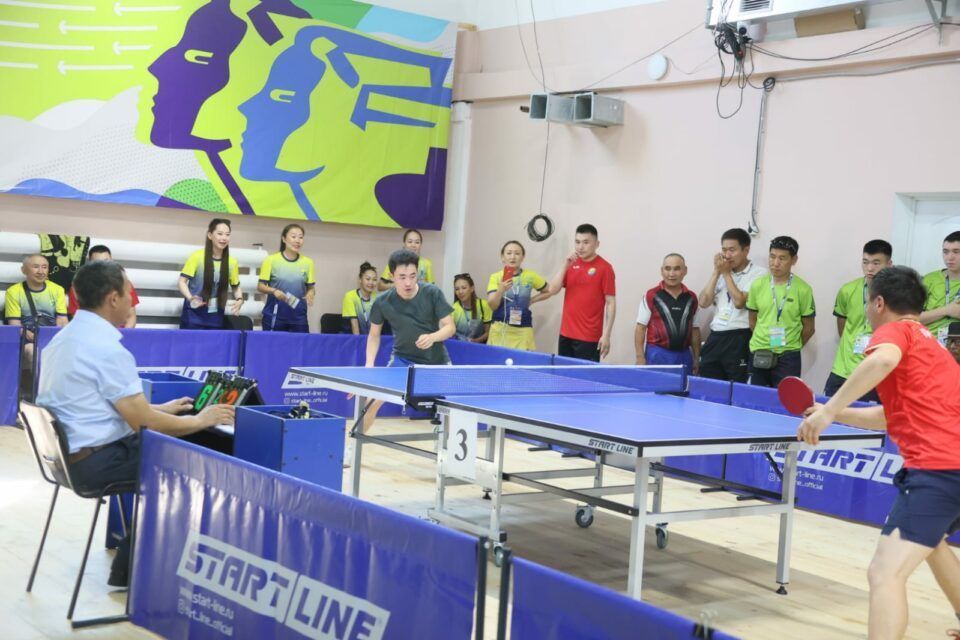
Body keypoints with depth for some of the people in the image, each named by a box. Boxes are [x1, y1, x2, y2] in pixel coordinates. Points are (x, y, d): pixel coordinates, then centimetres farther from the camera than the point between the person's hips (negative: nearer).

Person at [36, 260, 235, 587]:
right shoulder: (108, 349, -21)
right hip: (96, 461, -9)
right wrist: (201, 420, -4)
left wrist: (162, 408, 22)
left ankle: (129, 568, 21)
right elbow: (143, 422, -19)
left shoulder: (65, 337, 9)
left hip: (67, 453, 9)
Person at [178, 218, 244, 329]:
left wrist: (239, 300, -8)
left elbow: (236, 287, 13)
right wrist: (190, 298, -26)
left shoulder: (231, 262, 1)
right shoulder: (197, 256, -9)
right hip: (194, 314, -3)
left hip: (216, 317, 3)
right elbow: (182, 282, -8)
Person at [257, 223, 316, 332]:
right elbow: (260, 286, 0)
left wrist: (310, 295, -11)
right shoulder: (271, 260, -3)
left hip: (298, 315, 2)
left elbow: (311, 288, 11)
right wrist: (274, 291, -19)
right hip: (275, 314, -2)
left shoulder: (307, 262, 5)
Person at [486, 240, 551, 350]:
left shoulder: (530, 276, 1)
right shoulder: (495, 277, -1)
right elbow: (492, 306, -10)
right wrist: (501, 290, -26)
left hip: (522, 331, 0)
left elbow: (547, 292, 17)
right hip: (499, 330, 0)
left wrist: (531, 300, 4)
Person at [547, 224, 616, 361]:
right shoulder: (571, 264, 9)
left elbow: (611, 303, -8)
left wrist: (606, 335, -14)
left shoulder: (604, 268, -8)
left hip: (589, 338, -6)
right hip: (566, 334, 6)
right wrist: (565, 265, -9)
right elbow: (553, 290, 2)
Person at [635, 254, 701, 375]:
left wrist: (696, 358, 11)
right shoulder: (651, 296, -3)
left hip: (684, 356, 4)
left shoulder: (691, 298, 9)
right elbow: (641, 328, -2)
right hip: (657, 355, -3)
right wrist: (640, 357, -9)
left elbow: (695, 329, 15)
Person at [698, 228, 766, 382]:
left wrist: (726, 273, -6)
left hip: (740, 340, -6)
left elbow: (739, 302, -16)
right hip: (715, 338, 6)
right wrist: (717, 272, 3)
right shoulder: (721, 273, 17)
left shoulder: (758, 273, -6)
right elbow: (704, 303, 8)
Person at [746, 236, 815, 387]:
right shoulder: (757, 285, 2)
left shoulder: (803, 289, -6)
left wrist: (791, 346, 4)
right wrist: (763, 342, 7)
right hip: (759, 355, 3)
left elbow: (808, 328, 2)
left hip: (788, 358, -3)